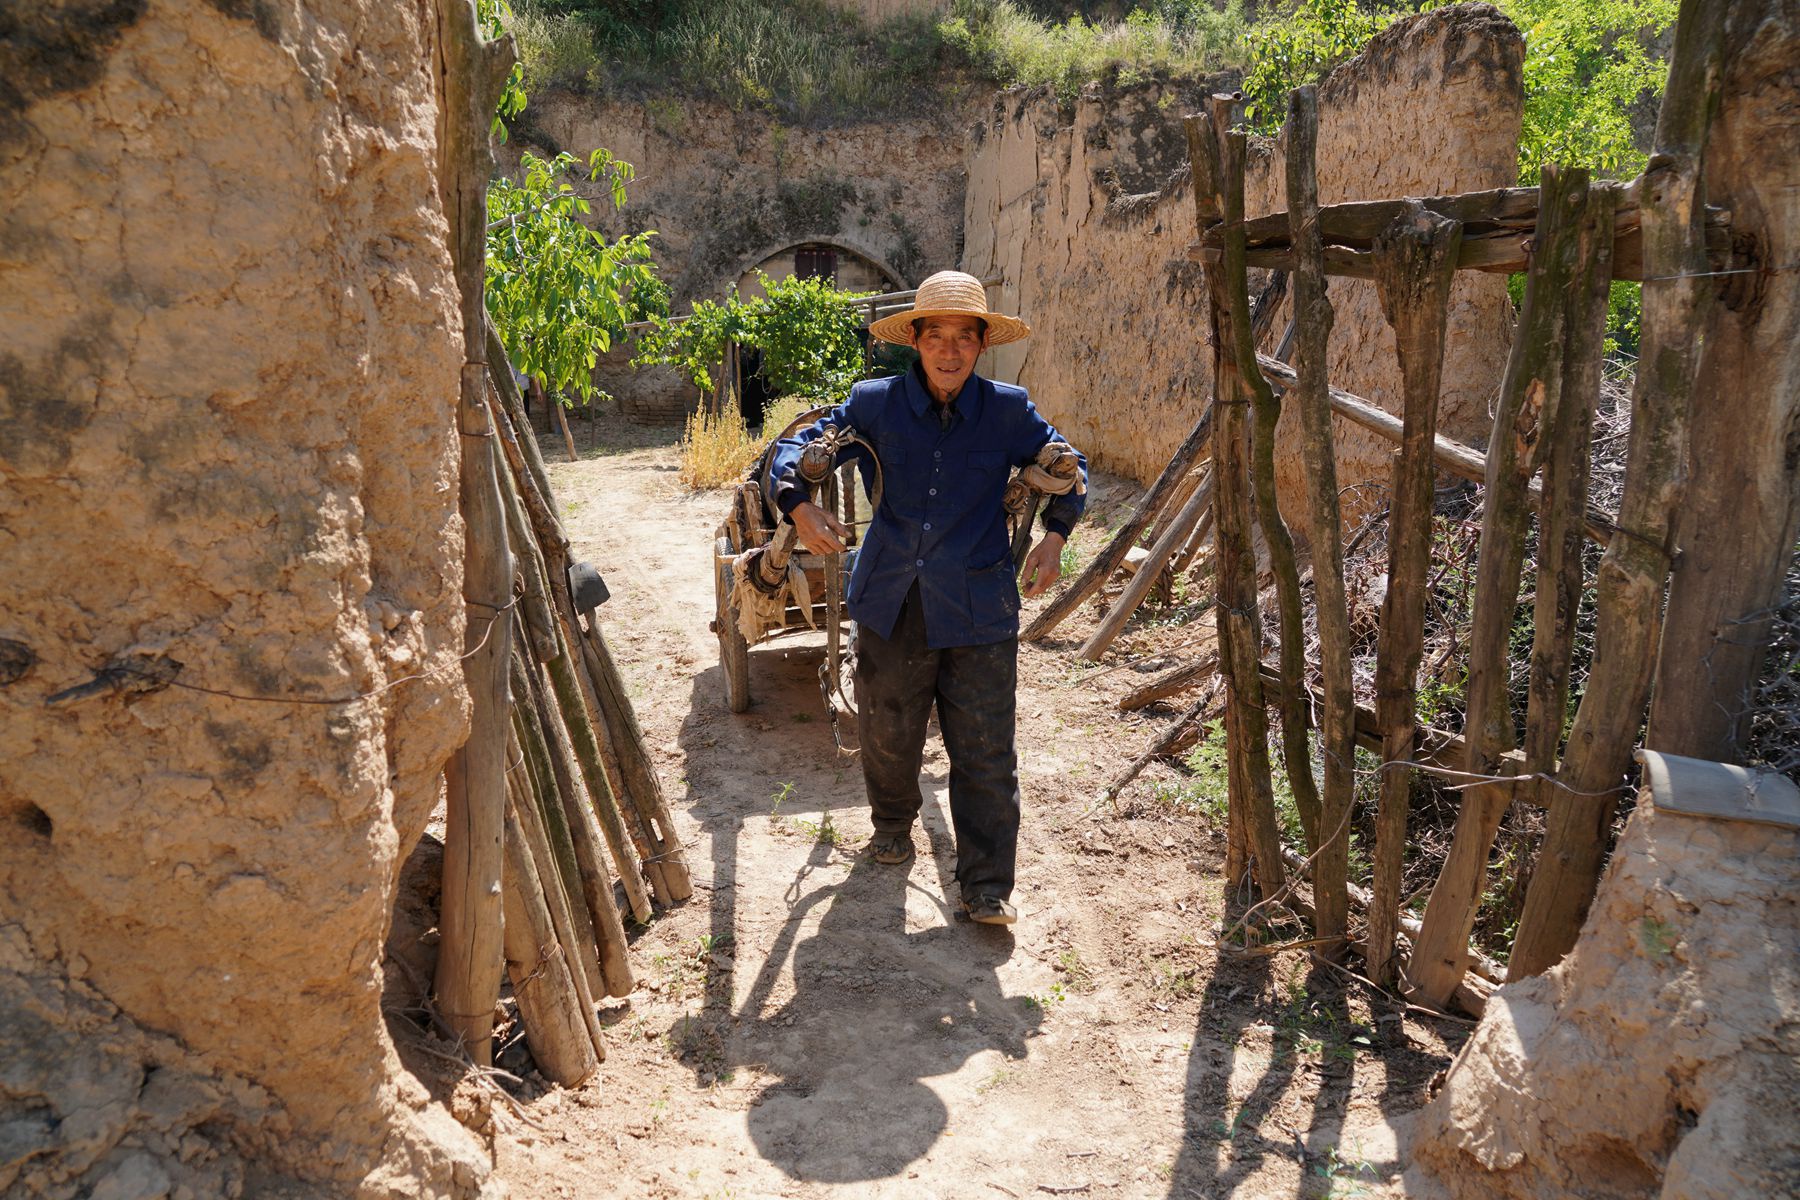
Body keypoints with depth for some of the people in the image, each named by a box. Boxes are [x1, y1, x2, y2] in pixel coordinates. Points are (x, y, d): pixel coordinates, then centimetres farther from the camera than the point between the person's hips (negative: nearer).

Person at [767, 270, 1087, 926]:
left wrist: (1055, 535, 0)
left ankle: (986, 886, 13)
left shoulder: (1008, 410, -1)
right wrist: (799, 506, -12)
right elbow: (795, 447, 8)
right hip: (891, 607, 1)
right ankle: (893, 823, 47)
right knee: (887, 735, 18)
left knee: (985, 755, 0)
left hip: (979, 612, -1)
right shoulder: (875, 404, -2)